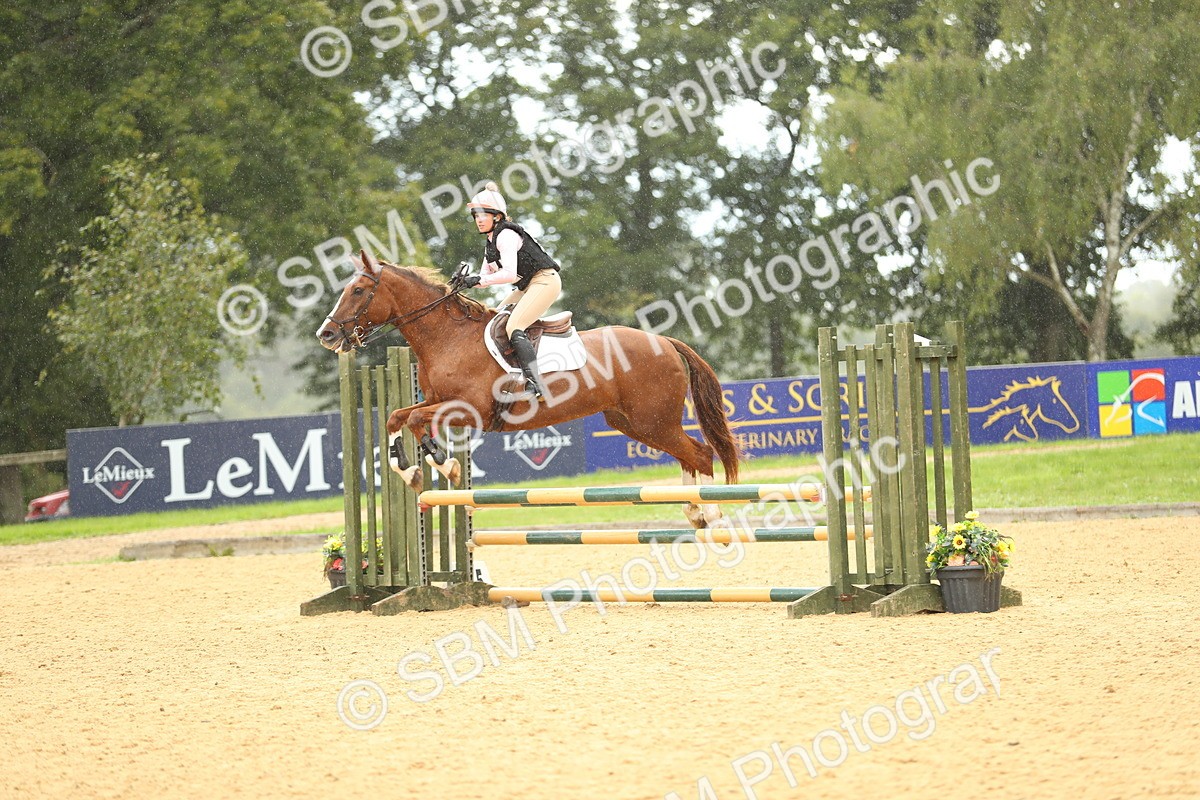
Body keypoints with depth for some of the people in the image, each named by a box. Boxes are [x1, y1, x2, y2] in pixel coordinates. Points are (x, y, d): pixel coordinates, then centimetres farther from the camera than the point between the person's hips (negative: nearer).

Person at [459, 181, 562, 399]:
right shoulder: (490, 242, 16)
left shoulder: (506, 235, -15)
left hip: (545, 281, -11)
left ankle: (534, 383, -39)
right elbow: (485, 275, 15)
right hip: (527, 287, 11)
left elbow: (510, 274, -26)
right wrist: (467, 281, -4)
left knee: (513, 327, -26)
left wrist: (480, 280, -26)